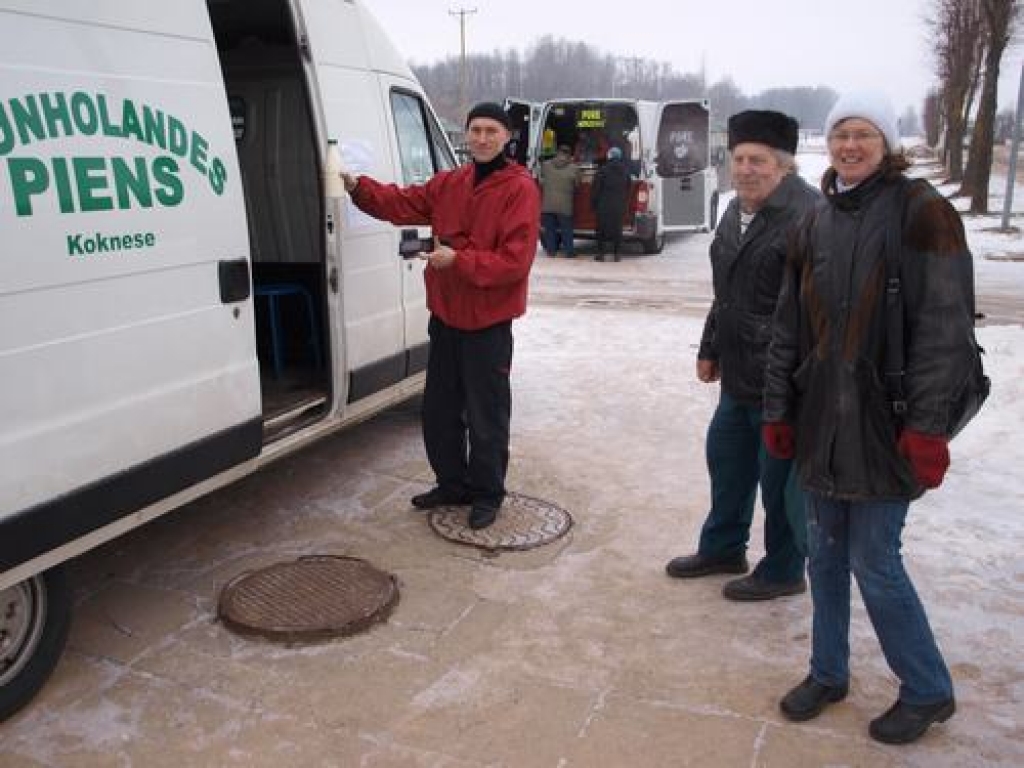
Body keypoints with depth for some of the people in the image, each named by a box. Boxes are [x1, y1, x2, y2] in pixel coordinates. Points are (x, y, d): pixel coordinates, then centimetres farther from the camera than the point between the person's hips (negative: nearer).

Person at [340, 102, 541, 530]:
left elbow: (515, 260, -19)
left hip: (488, 322, -7)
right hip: (445, 316, 7)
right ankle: (452, 484, 34)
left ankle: (487, 494, 22)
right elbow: (403, 203, 4)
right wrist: (357, 187, -8)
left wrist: (458, 260, -22)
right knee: (439, 409, 17)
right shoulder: (449, 183, 9)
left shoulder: (520, 189, -12)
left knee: (486, 416, 4)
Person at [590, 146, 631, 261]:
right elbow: (628, 189, 16)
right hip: (620, 205, 4)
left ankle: (601, 254, 0)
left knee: (602, 229, 2)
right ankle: (616, 254, 7)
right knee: (617, 229, 8)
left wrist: (593, 203, 1)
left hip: (604, 205, -4)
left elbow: (596, 188, -6)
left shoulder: (603, 170, -7)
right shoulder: (625, 170, 9)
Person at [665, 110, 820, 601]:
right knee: (726, 459, 21)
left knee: (781, 478, 6)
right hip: (738, 377, 9)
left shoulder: (808, 217, -19)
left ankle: (782, 572, 25)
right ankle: (722, 548, 40)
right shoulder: (736, 211, 12)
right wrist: (710, 348, 22)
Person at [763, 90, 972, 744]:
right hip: (822, 417, 6)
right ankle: (829, 673, 32)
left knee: (873, 560, 1)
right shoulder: (818, 222, 10)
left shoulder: (920, 211, -9)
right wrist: (778, 410, 10)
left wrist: (927, 426, -17)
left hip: (885, 421, -6)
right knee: (825, 551, 13)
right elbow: (790, 324, 12)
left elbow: (945, 325, -14)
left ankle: (928, 691, 24)